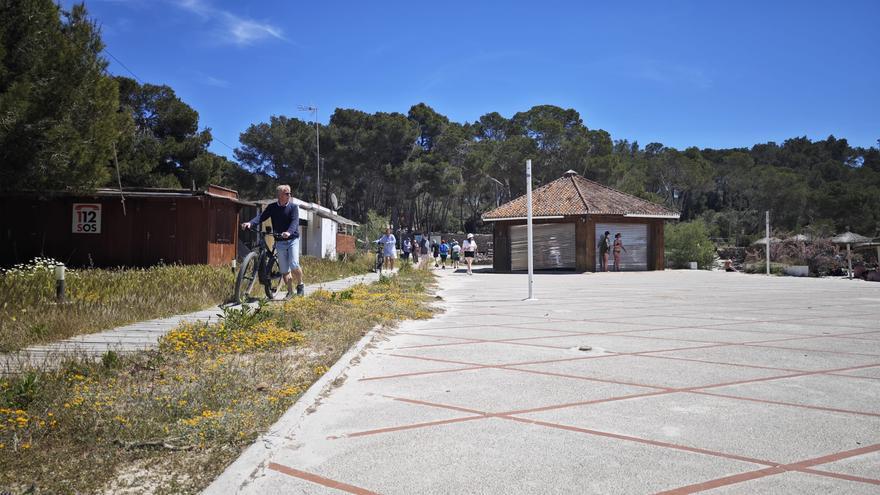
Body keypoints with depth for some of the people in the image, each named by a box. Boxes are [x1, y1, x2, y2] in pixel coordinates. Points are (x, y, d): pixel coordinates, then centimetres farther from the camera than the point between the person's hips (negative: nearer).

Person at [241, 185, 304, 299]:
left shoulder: (293, 207, -4)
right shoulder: (272, 207, 3)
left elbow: (295, 221, -19)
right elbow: (261, 216, -9)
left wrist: (289, 232, -39)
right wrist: (250, 223, -29)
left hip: (292, 239, -3)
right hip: (280, 241, 3)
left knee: (294, 265, -17)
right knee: (284, 269, 3)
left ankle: (300, 284, 8)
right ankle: (290, 292, 17)